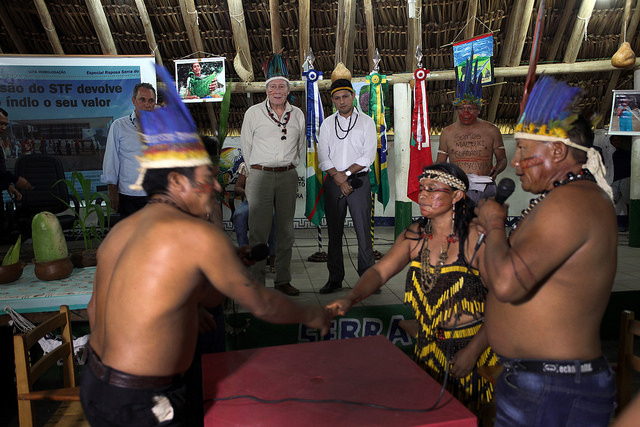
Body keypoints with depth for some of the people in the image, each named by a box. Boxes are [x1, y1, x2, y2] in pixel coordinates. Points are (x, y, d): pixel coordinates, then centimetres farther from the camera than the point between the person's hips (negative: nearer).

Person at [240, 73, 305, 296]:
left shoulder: (297, 114, 10)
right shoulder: (253, 112, 2)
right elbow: (245, 144, 9)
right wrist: (257, 170, 10)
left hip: (288, 176, 3)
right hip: (260, 176, -3)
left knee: (286, 230, 6)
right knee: (258, 230, -5)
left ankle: (283, 280, 15)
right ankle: (256, 282, 3)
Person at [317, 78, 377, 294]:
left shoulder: (366, 122, 6)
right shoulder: (327, 124, 11)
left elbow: (368, 156, -3)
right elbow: (323, 157, 3)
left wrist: (346, 173, -10)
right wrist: (338, 178, -9)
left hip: (359, 180, -2)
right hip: (333, 182, 2)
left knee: (363, 230, -3)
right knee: (334, 232, 5)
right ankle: (335, 278, 13)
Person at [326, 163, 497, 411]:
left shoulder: (476, 238, -18)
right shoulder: (415, 235, -1)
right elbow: (380, 271, -7)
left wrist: (473, 351, -19)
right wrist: (350, 299, -25)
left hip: (473, 346, -5)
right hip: (429, 347, 5)